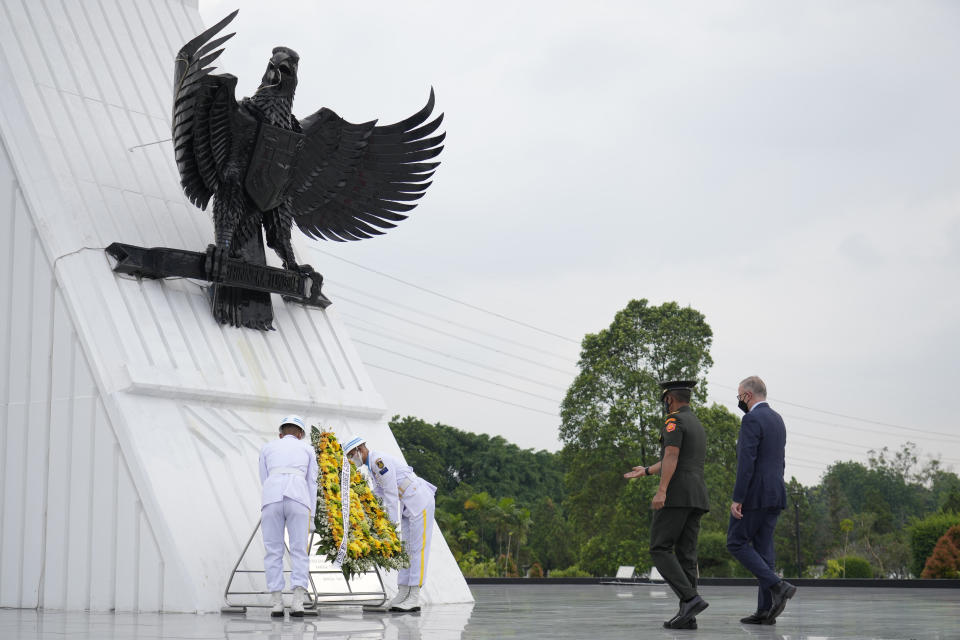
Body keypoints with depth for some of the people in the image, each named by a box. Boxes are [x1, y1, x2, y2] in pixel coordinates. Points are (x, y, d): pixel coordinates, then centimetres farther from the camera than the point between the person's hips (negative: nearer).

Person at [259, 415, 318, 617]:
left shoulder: (267, 448, 26)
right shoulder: (307, 449, 26)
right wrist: (310, 518, 20)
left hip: (272, 500, 0)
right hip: (298, 500, 0)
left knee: (273, 553, 6)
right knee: (299, 552, 4)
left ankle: (276, 604, 0)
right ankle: (298, 603, -9)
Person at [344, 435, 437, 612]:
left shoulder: (379, 460, -17)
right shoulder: (372, 465, 14)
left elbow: (392, 493, -20)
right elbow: (377, 494, 16)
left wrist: (393, 523, -18)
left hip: (420, 501, -10)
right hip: (408, 505, 10)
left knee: (418, 548, -9)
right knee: (406, 549, 8)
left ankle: (414, 598, -11)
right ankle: (403, 595, 8)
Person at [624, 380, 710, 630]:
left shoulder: (674, 421, -4)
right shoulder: (698, 427, 24)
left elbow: (671, 455, -18)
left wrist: (661, 491, -25)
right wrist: (646, 471, 47)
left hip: (676, 495, -8)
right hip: (697, 498, 8)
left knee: (660, 550, -6)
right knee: (686, 554, 3)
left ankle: (690, 599, -20)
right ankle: (687, 615, -4)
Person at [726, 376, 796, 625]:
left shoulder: (752, 420, -13)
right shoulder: (777, 419, 16)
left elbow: (746, 462, -19)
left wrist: (737, 499, -19)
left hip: (755, 494, -9)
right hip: (776, 493, 9)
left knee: (736, 542, 0)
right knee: (763, 549, 8)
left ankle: (776, 586, -13)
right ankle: (766, 610, 5)